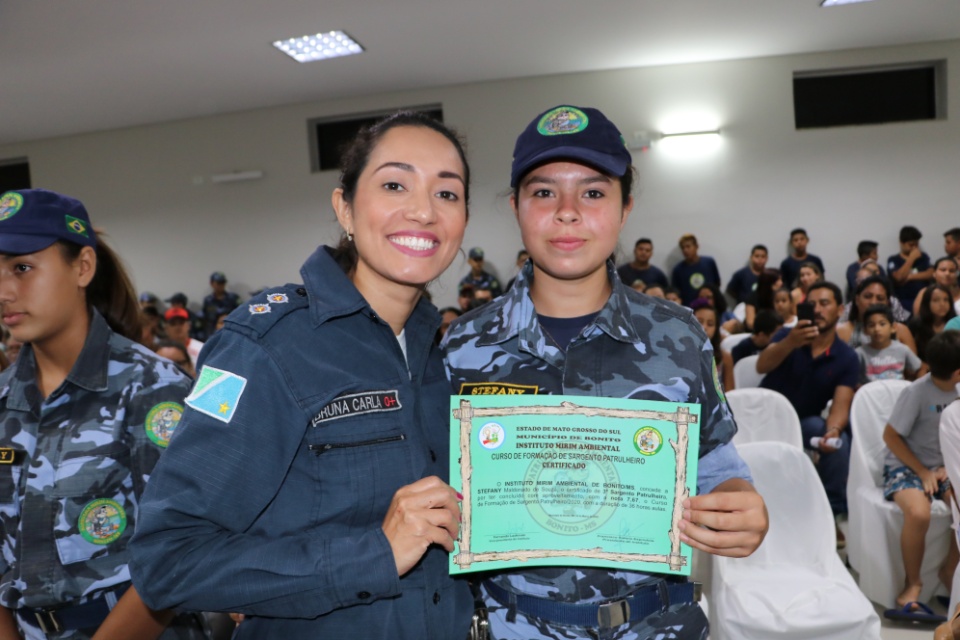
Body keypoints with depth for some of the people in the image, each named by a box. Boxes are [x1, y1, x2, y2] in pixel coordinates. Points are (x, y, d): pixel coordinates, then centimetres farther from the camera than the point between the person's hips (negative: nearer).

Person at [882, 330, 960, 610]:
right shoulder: (916, 392, -18)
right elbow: (890, 436, -11)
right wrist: (923, 472, -14)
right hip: (906, 466, -5)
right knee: (918, 514, -34)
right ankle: (913, 582, -9)